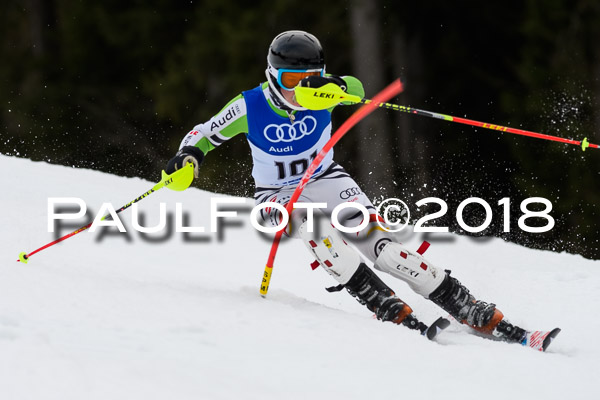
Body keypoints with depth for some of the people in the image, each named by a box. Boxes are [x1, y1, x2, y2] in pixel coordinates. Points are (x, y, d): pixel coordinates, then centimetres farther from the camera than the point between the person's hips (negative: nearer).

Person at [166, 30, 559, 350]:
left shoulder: (320, 94, -13)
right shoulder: (250, 107, -15)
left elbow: (355, 88, -34)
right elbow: (204, 134, -3)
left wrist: (333, 86, -56)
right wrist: (188, 156, -24)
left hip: (326, 181, 1)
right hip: (278, 196, -1)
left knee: (379, 241, -19)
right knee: (316, 229, -35)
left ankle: (487, 320, -22)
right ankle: (398, 316, -38)